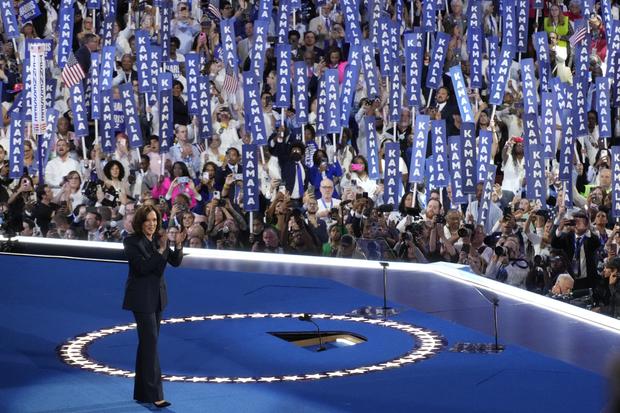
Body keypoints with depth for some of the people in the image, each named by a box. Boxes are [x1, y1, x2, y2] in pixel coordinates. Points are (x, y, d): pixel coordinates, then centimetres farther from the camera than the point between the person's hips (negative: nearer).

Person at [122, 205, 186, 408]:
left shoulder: (159, 239, 6)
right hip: (142, 298, -7)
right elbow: (142, 267, -21)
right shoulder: (132, 242, -12)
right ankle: (154, 394, -12)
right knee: (151, 342, -11)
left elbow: (175, 262, 1)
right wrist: (160, 251, -28)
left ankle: (142, 393, 18)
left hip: (158, 296, 7)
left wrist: (178, 245, -16)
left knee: (146, 343, 12)